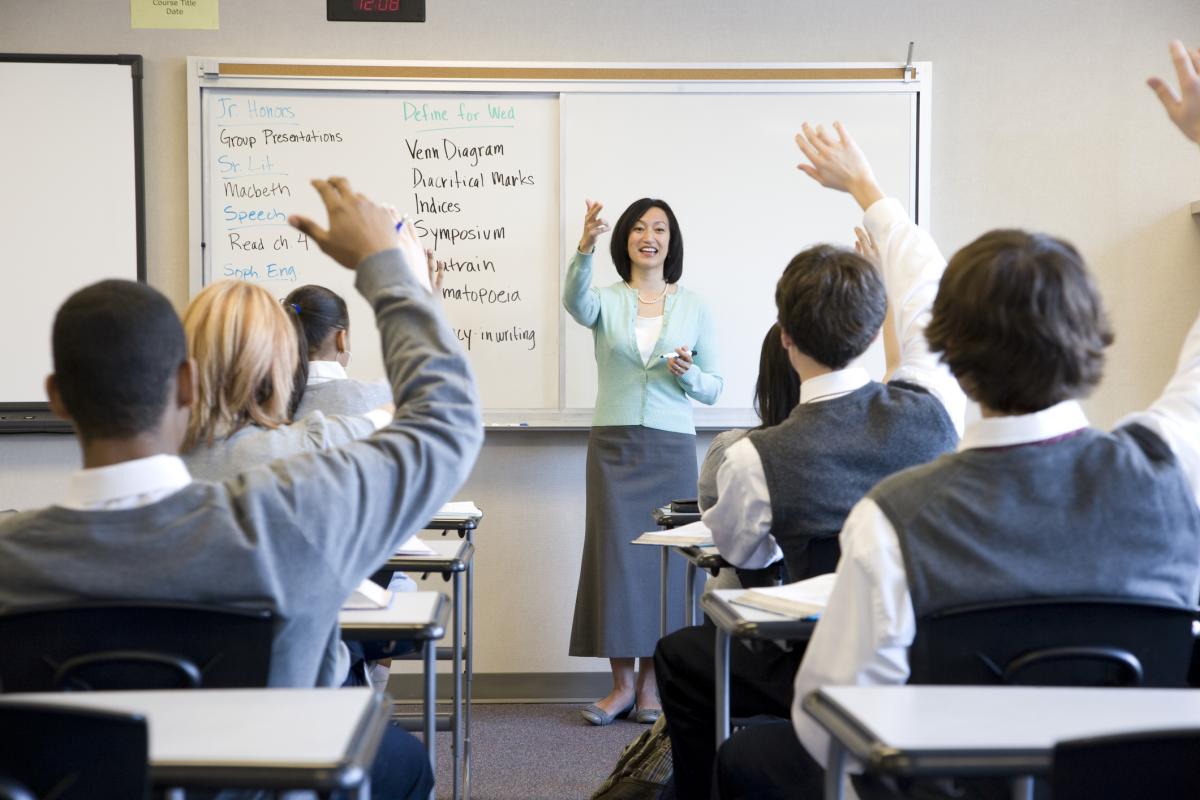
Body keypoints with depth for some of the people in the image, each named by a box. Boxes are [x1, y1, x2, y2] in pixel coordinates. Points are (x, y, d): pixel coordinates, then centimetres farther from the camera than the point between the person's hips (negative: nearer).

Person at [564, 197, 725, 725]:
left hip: (672, 446, 1)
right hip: (613, 444, -1)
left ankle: (651, 682, 12)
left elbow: (714, 389, 10)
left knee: (664, 557, 1)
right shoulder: (607, 301, 4)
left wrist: (689, 374, -13)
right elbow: (575, 302, -21)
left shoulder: (694, 308, 8)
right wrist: (584, 250, -39)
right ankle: (622, 682, 9)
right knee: (614, 555, -1)